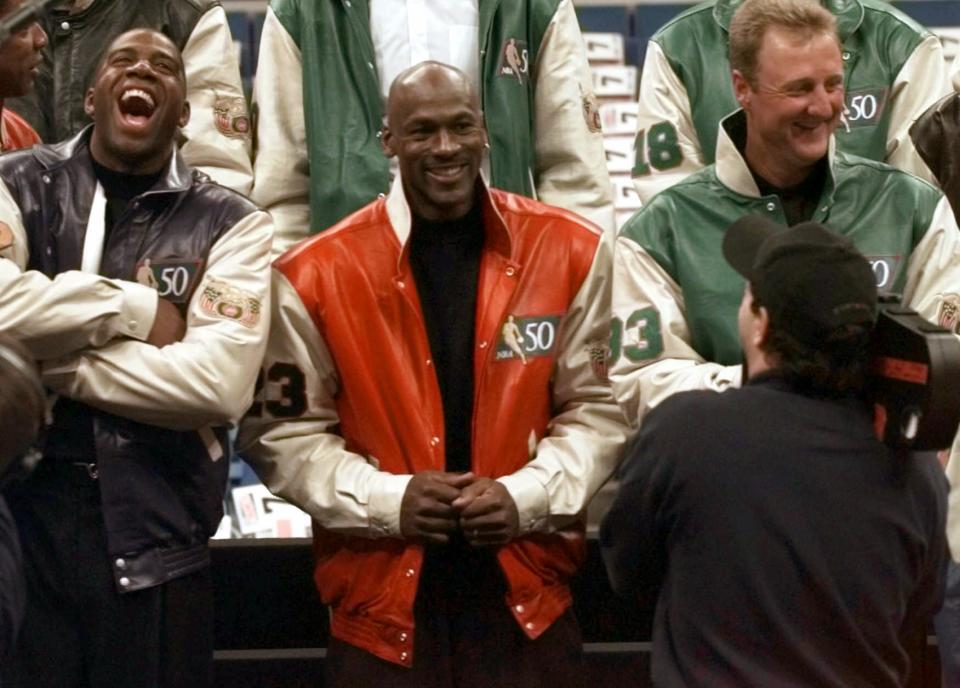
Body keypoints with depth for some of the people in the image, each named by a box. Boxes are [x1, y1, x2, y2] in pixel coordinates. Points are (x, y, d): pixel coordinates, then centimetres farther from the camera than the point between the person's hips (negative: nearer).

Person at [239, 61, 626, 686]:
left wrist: (529, 495, -10)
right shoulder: (318, 276, -3)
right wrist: (387, 500, -12)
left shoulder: (570, 252, 1)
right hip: (383, 601, -1)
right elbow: (286, 431, 1)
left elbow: (595, 409, 5)